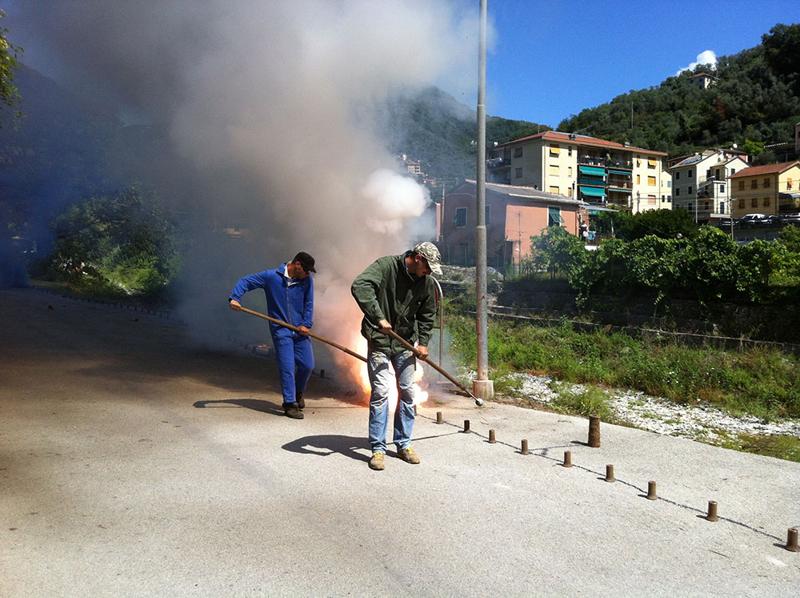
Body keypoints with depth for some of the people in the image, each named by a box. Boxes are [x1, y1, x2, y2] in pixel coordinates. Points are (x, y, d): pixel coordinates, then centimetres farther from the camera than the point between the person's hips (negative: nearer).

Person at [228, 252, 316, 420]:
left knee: (307, 365, 5)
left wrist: (306, 324, -8)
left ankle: (297, 393, 32)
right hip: (281, 330, -3)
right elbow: (245, 281, -2)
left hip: (300, 330, 4)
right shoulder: (271, 276, -7)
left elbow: (309, 304, 4)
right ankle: (290, 404, 4)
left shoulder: (307, 280, 1)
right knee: (287, 367, -7)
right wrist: (234, 298, -17)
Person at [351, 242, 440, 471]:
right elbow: (359, 286, -30)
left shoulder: (426, 282, 1)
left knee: (407, 392, 7)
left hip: (405, 344, 5)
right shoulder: (386, 265, -15)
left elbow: (427, 315, 13)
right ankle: (378, 448, 1)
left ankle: (404, 444, 21)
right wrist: (378, 317, -35)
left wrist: (423, 342, 1)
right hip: (379, 341, -5)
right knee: (380, 392, -9)